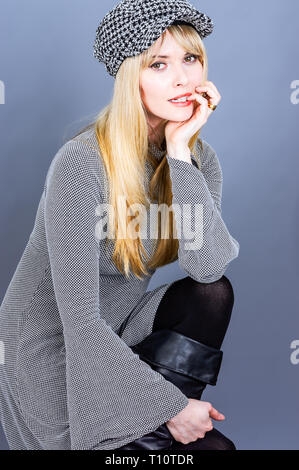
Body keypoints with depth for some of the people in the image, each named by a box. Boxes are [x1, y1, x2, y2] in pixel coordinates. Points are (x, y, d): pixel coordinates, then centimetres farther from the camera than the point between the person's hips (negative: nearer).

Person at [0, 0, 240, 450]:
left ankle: (150, 426, -9)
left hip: (119, 330, 7)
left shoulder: (200, 158, -4)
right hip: (54, 349, -6)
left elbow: (208, 267, -21)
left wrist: (179, 152, -26)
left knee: (215, 294, -20)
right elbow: (79, 320, -26)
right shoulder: (83, 163, -25)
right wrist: (170, 405, -21)